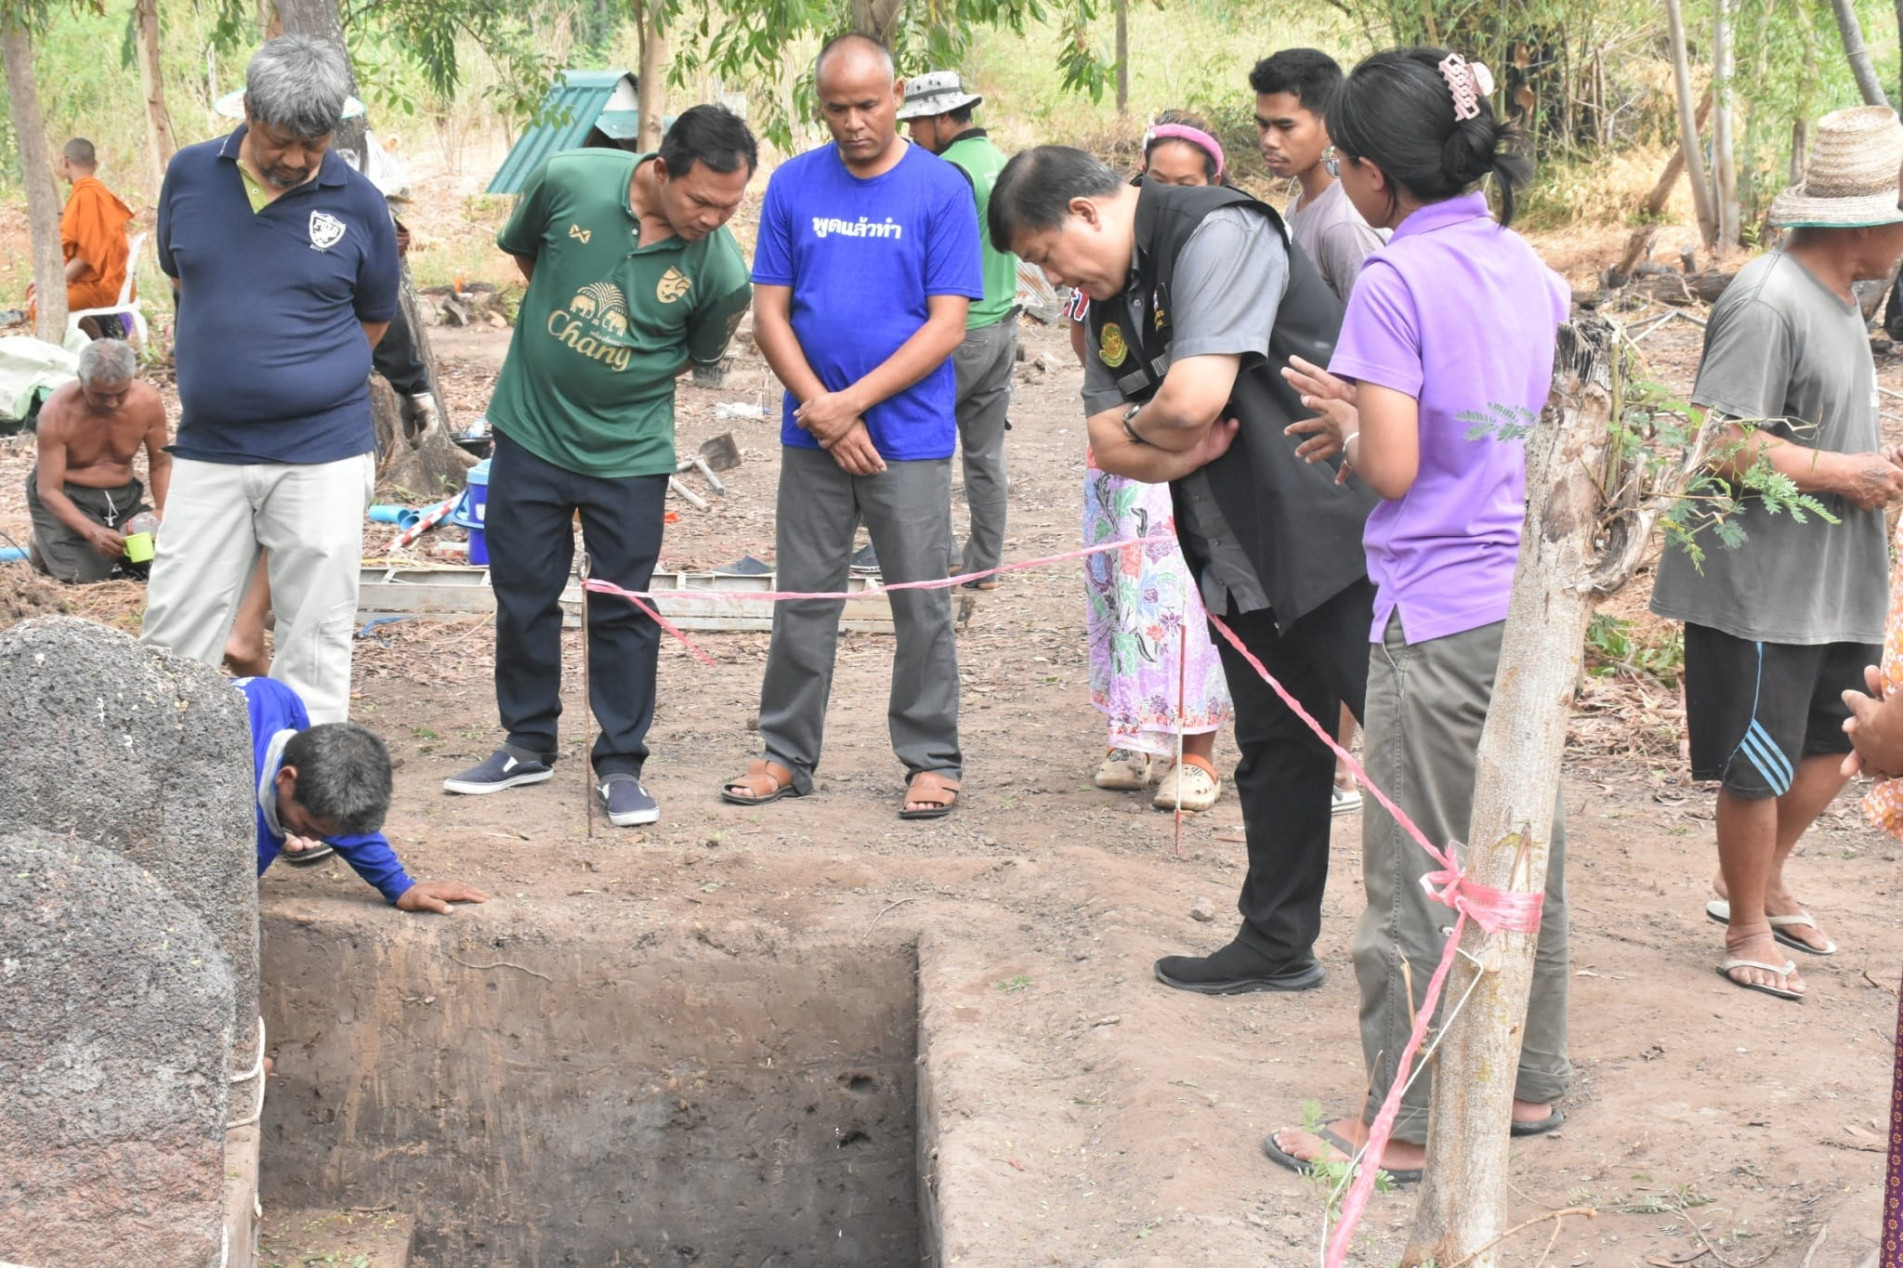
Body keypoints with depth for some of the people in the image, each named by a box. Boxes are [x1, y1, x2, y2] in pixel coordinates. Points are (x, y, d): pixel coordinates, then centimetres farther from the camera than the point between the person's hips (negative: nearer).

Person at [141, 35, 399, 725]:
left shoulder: (357, 202, -5)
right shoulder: (189, 175, 1)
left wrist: (302, 377, 10)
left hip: (321, 455, -2)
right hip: (208, 451, 3)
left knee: (315, 644, 2)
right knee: (173, 638, 5)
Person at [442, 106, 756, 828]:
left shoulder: (721, 272, -18)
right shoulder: (570, 181, -16)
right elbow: (521, 249, 6)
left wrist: (621, 379, 7)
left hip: (629, 452, -2)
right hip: (529, 433, 2)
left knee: (624, 606, 4)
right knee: (522, 592, 11)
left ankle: (620, 765, 17)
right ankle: (529, 747, 27)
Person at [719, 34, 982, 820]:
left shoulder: (942, 189, -4)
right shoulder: (793, 186, 3)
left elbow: (947, 326, -8)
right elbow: (770, 315, 3)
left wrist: (853, 401, -14)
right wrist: (823, 412, -9)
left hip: (910, 436, -2)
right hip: (813, 434, 3)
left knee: (921, 605, 3)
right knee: (803, 600, 9)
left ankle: (932, 761, 14)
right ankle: (787, 754, 20)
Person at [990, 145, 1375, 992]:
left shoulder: (1213, 232, -16)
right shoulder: (1111, 296, 14)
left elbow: (1195, 395, -26)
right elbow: (1109, 440, 9)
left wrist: (1142, 426, -4)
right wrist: (1172, 451, -12)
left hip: (1334, 538, -9)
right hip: (1243, 556, 9)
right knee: (1274, 746, 14)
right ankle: (1277, 944, 23)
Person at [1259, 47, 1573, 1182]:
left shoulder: (1397, 280, -14)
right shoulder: (1533, 269, 8)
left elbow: (1394, 470, -18)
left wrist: (1347, 418, 4)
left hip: (1439, 620, -8)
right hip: (1535, 604, 8)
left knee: (1419, 879, 3)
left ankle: (1406, 1126, 12)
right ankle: (1532, 1081, 31)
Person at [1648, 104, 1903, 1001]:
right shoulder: (1768, 303, -20)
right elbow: (1718, 441, -25)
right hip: (1760, 584, -9)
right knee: (1758, 765, 3)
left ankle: (1762, 882, 36)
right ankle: (1747, 929, 20)